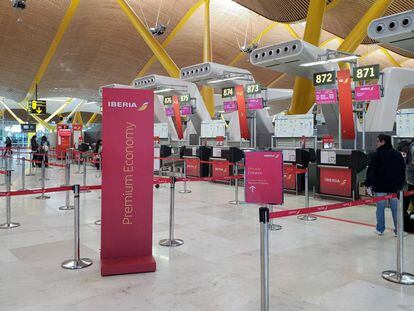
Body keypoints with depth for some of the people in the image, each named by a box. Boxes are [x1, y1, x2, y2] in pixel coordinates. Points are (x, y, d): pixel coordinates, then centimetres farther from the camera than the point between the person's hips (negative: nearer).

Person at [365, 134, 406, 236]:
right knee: (395, 209, 8)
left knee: (380, 208, 4)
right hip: (395, 187, 5)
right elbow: (403, 171, 15)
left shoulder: (377, 154, -9)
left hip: (380, 187, -4)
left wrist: (369, 184, -9)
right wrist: (401, 185, 23)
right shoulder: (398, 155, 9)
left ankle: (380, 229, 11)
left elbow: (371, 170, -12)